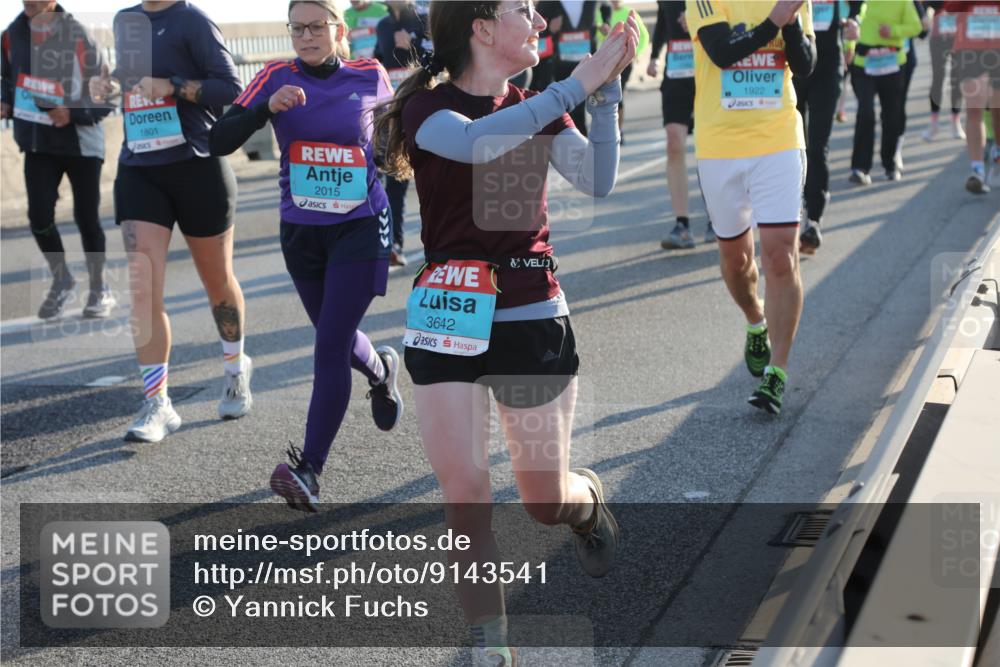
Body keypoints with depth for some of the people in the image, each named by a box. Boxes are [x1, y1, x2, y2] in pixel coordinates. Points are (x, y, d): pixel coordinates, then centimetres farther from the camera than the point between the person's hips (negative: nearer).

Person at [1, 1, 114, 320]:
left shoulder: (77, 36, -15)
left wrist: (73, 114, -25)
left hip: (81, 142, -4)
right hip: (37, 143, 4)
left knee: (86, 218, 5)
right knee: (39, 216, -4)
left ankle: (99, 290, 25)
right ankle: (61, 279, 22)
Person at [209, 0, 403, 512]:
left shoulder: (370, 77, -4)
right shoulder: (277, 78, -6)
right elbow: (220, 142, -15)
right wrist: (267, 107, -29)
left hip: (360, 229, -3)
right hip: (301, 232, 3)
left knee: (330, 346, -12)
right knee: (335, 337, 21)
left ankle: (309, 471, -9)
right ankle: (380, 370, 56)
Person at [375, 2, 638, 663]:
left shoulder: (539, 109, 8)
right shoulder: (425, 107, -4)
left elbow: (598, 180, -9)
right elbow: (475, 142, -28)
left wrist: (606, 88, -18)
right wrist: (578, 83, -28)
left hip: (534, 318, 2)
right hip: (448, 320, -2)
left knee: (547, 499, 8)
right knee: (465, 495, -6)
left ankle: (590, 503, 44)